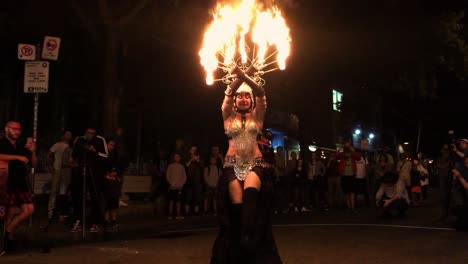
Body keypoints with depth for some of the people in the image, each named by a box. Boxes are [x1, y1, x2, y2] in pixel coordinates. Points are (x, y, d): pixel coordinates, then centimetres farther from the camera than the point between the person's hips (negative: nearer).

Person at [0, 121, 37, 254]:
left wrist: (33, 152, 1)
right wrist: (18, 157, -22)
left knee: (29, 210, 2)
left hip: (21, 183, 6)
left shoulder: (22, 147, 18)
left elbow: (33, 164, 17)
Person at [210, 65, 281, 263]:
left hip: (255, 163, -1)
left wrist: (245, 77, -16)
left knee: (250, 192, -31)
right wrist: (241, 76, -15)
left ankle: (249, 238, -39)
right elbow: (228, 93, -1)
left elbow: (261, 93, -2)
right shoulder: (229, 117, 16)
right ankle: (238, 243, -6)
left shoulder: (257, 116, 15)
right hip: (232, 165, 1)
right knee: (236, 204, -18)